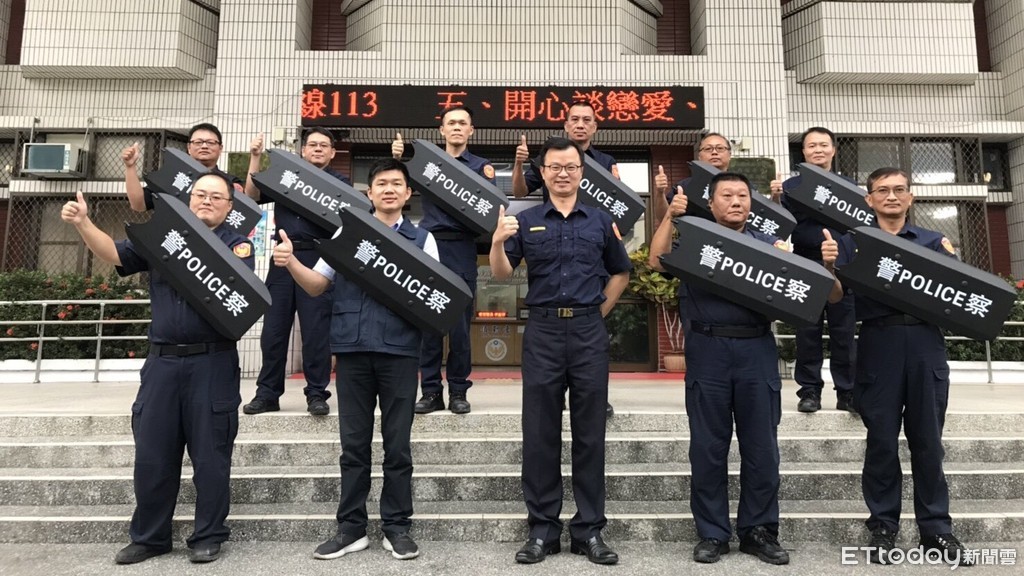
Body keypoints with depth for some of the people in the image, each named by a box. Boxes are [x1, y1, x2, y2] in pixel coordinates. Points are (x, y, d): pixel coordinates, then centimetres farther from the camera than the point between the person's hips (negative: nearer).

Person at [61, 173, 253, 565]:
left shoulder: (237, 244, 2)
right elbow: (115, 255, 9)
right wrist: (83, 223, -5)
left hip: (212, 363, -4)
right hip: (162, 361, 4)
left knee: (210, 454, 4)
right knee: (152, 454, 11)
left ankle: (208, 537, 18)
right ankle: (149, 537, 27)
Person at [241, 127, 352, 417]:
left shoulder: (339, 182, 10)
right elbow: (252, 195, 10)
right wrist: (255, 158, 4)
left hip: (317, 258, -3)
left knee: (316, 330, -4)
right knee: (273, 328, 5)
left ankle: (317, 394, 6)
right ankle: (267, 393, 16)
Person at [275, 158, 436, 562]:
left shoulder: (421, 239, 10)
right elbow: (317, 285, 13)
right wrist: (291, 263, -5)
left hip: (399, 350, -1)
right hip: (352, 348, 1)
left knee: (397, 444, 5)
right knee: (354, 443, 8)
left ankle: (396, 527, 18)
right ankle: (351, 528, 20)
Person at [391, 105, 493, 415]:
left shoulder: (481, 166, 12)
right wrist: (397, 159, -13)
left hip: (462, 248, -1)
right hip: (429, 246, 2)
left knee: (460, 323, 0)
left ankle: (458, 391, 11)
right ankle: (430, 390, 11)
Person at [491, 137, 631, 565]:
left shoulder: (600, 222, 10)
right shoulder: (526, 221, 6)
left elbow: (620, 273, 20)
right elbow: (502, 274, -1)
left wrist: (598, 312, 9)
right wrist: (497, 241, -21)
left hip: (589, 331, 1)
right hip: (542, 331, 0)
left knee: (589, 433, 6)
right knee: (540, 434, 4)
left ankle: (590, 530, 18)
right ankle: (542, 530, 17)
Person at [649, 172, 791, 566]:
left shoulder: (767, 244, 15)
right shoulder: (693, 240, 10)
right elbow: (657, 262, -7)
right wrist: (670, 216, -8)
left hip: (757, 350, 2)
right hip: (708, 350, -1)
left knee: (761, 447, 7)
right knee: (708, 448, 5)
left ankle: (759, 530, 21)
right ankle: (712, 533, 17)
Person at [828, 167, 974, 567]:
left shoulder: (933, 242, 14)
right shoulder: (854, 243, 8)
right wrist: (829, 265, -19)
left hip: (926, 343, 2)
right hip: (879, 344, -1)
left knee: (927, 439, 7)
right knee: (882, 440, 4)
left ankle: (936, 527, 19)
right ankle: (883, 526, 15)